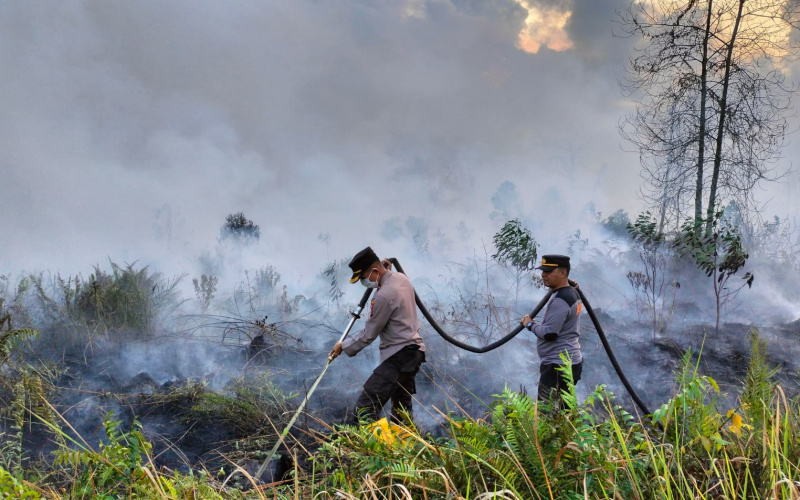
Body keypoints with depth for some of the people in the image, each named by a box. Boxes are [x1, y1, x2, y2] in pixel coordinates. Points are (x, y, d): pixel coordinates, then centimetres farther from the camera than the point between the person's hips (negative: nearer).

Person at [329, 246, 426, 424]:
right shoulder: (402, 278, 6)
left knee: (365, 407, -13)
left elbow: (369, 334, -12)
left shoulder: (384, 296, -21)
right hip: (413, 350, 10)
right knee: (402, 409, 17)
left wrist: (344, 346, 2)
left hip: (398, 356, -10)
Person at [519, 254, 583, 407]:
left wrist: (530, 324, -8)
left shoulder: (560, 300, -20)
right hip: (570, 361, 11)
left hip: (557, 366, -11)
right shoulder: (572, 294, 13)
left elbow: (549, 333, -23)